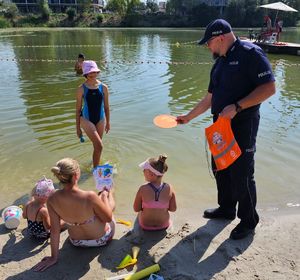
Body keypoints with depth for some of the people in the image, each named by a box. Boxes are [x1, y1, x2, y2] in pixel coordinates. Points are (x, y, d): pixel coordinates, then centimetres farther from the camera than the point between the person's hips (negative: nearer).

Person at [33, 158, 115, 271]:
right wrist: (107, 194, -6)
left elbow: (54, 231, -15)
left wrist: (54, 257, -2)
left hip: (77, 242, 4)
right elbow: (108, 218, -21)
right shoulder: (89, 197, -37)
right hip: (102, 239, -3)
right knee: (105, 194, 17)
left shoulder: (52, 200, -25)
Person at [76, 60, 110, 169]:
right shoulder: (81, 89, -10)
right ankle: (95, 168, 6)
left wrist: (108, 122, 12)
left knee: (96, 145, 17)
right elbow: (78, 109, -4)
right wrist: (78, 128, -1)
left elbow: (106, 106, 6)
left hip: (100, 119, 3)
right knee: (99, 146, -13)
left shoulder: (103, 87, -4)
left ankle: (96, 164, 41)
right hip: (86, 120, -3)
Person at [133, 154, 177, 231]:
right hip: (164, 226, 2)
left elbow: (136, 209, -12)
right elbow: (173, 209, -9)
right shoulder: (169, 188, -21)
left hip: (145, 226, -1)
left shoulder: (143, 189, -27)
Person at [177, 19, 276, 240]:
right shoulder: (220, 63, 15)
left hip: (243, 126, -8)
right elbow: (209, 98, 21)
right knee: (220, 169, 15)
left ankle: (248, 221, 20)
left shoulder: (250, 53, -11)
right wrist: (188, 117, 23)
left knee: (241, 174, 0)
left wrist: (236, 107, -24)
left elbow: (269, 88, -18)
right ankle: (226, 208, 35)